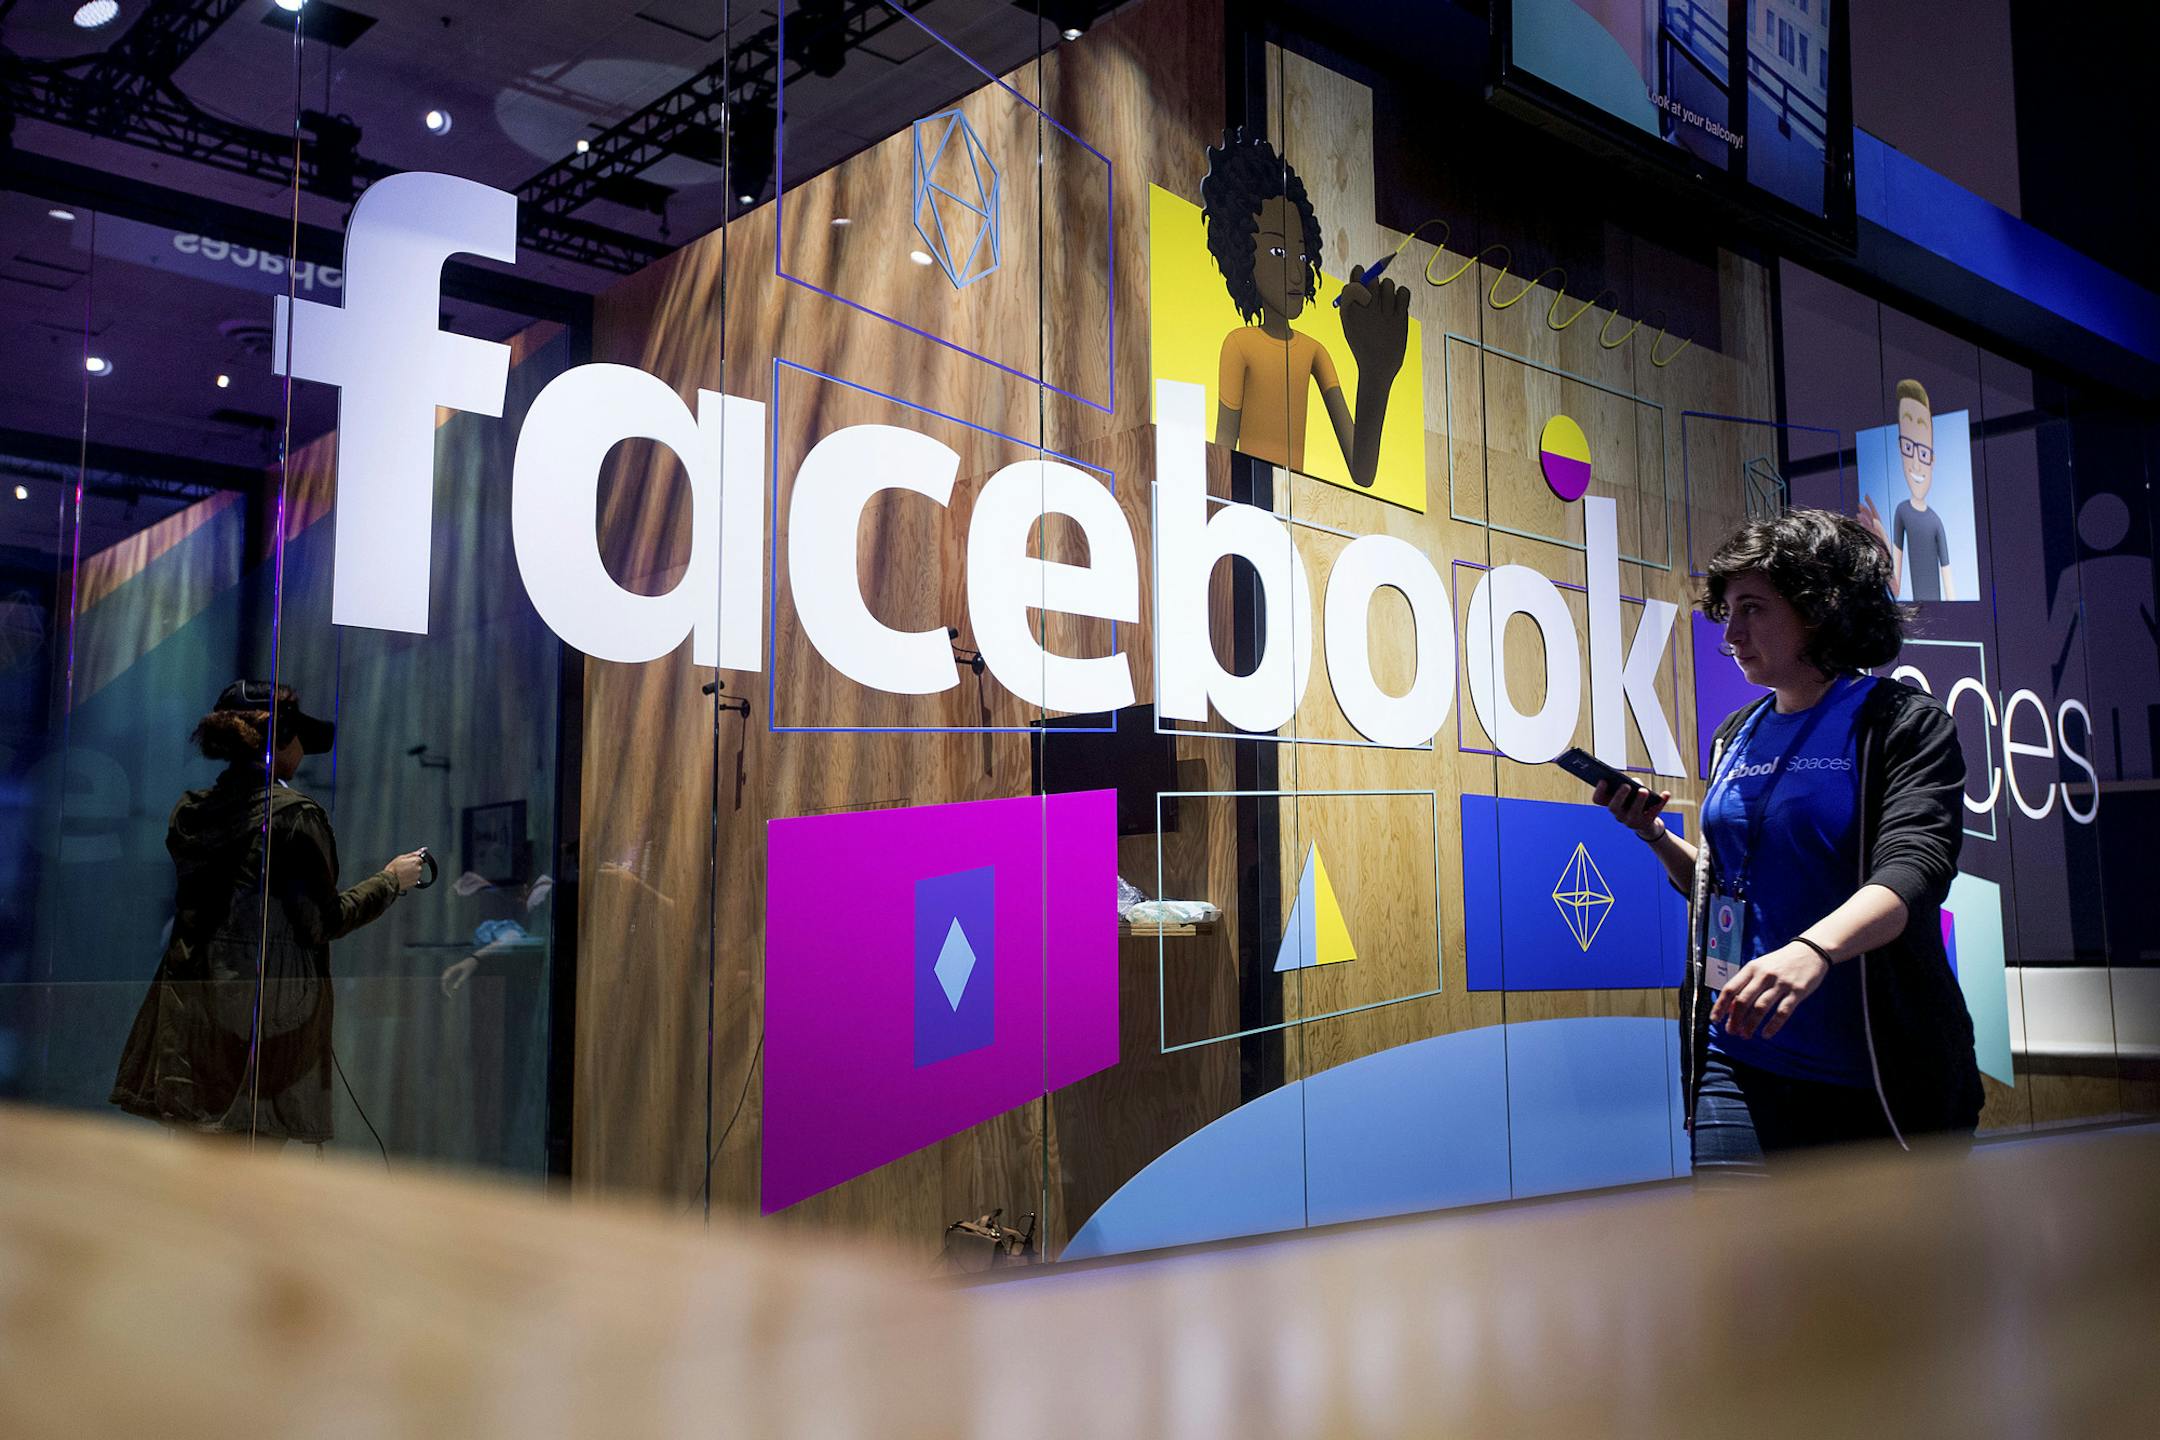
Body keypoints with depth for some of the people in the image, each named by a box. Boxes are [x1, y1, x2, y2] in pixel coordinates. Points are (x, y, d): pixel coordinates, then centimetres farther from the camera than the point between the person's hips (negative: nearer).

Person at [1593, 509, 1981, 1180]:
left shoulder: (1903, 722, -5)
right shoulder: (1736, 738, 13)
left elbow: (1912, 869, -22)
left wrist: (1810, 949, -40)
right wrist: (1655, 836, 2)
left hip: (1878, 1071, -4)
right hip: (1740, 1058, 4)